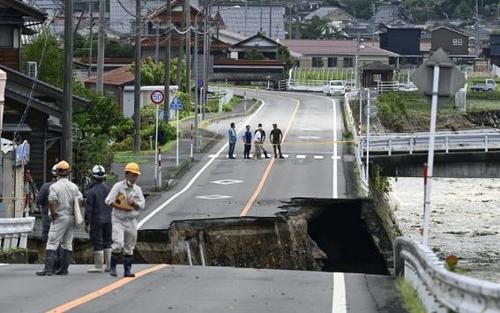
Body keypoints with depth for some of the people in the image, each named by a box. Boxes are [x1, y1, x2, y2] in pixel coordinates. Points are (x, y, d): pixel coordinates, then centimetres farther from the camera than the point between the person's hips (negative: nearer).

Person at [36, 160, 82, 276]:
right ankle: (64, 269, 11)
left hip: (59, 218, -5)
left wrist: (53, 214, -8)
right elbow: (79, 200, 6)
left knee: (52, 244, -6)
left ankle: (48, 269, -14)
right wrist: (75, 214, 14)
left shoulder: (54, 186, -9)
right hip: (71, 218, 6)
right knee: (67, 244, 12)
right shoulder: (74, 186, 7)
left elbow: (51, 202, -21)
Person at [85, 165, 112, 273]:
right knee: (107, 243, 14)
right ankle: (109, 265, 15)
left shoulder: (92, 191, -13)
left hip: (96, 220, -6)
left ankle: (99, 266, 0)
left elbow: (88, 209, -13)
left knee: (98, 244, -1)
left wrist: (87, 223, -8)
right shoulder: (108, 189, 4)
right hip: (108, 220, 6)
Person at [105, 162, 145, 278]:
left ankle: (127, 270, 14)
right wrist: (123, 208, -18)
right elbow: (109, 201, -12)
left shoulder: (137, 189, 9)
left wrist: (134, 203, -16)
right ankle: (112, 267, -4)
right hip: (118, 220, -5)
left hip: (131, 221, 5)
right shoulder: (118, 186, -6)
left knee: (129, 247, 8)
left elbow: (142, 204, 4)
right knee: (118, 243, -19)